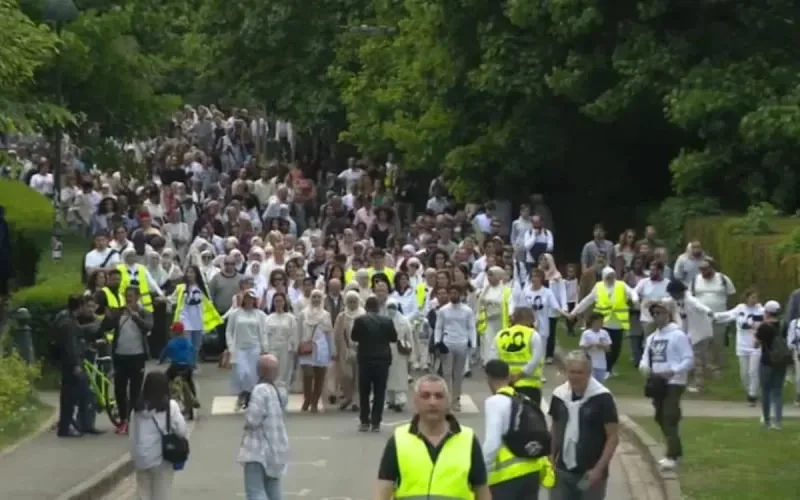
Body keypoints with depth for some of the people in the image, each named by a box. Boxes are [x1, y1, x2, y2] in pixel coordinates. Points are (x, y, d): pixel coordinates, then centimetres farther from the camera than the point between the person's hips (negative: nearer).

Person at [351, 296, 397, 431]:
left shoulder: (360, 320, -8)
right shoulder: (387, 321, -2)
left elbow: (353, 337, 0)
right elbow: (394, 338, 8)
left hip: (365, 359, -1)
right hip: (383, 359, 1)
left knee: (364, 392, 9)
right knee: (379, 392, 5)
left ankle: (364, 422, 6)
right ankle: (375, 423, 0)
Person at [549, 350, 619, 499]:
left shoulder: (602, 398, -14)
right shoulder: (559, 395, 1)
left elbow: (613, 438, -11)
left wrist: (599, 469, -17)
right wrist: (550, 460, 7)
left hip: (590, 473, -4)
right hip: (563, 471, 4)